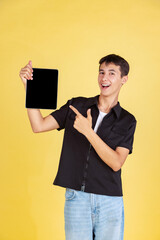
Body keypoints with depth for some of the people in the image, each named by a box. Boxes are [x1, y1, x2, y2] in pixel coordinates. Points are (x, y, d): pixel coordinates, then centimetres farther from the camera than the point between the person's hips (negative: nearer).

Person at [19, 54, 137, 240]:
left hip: (110, 203, 0)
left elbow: (116, 163, -10)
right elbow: (38, 125, 0)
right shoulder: (76, 105, 7)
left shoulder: (127, 121, 2)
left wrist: (88, 131, -19)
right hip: (76, 198, 1)